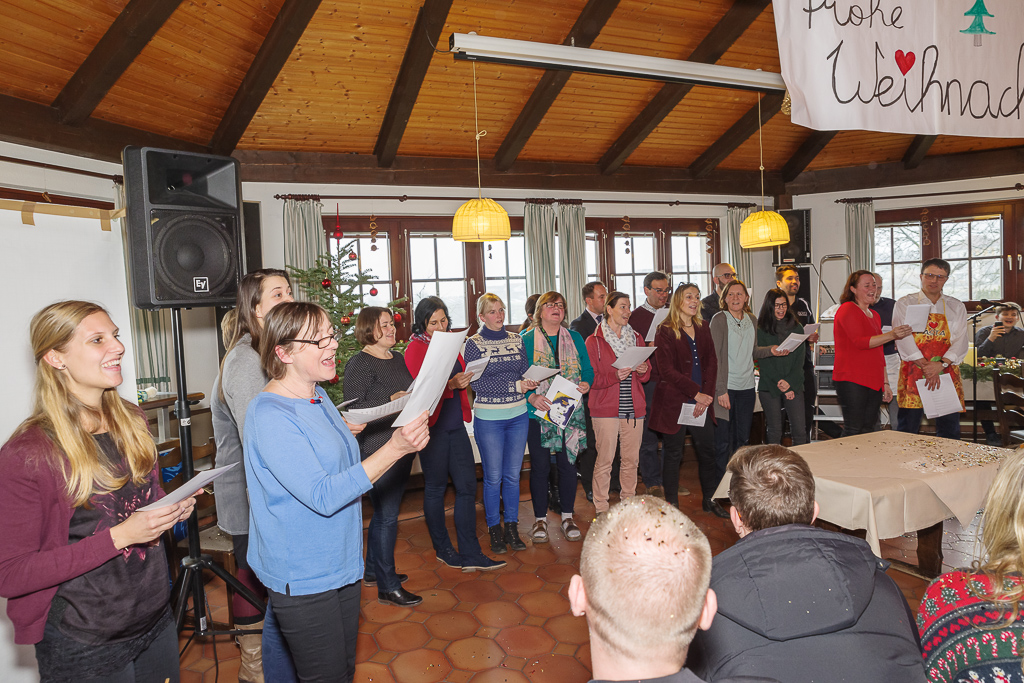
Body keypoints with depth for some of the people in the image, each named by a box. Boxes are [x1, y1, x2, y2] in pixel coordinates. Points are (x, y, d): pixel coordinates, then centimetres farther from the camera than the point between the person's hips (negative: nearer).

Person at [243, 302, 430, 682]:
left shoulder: (318, 396, 5)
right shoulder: (269, 414, -23)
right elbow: (323, 496, -28)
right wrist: (394, 448, -32)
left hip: (342, 563, 8)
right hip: (302, 578, -8)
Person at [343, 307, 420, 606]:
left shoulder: (397, 358, 13)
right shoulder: (359, 364, -11)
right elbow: (355, 410, -18)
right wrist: (391, 400, -26)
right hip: (376, 449, -8)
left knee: (383, 511, 19)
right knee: (387, 515, -2)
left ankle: (374, 570, 35)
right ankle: (388, 587, 9)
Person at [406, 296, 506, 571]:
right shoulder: (415, 348, -7)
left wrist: (465, 380, -1)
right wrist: (450, 385, -27)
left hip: (455, 423, 6)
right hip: (433, 425, -6)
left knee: (467, 486, 3)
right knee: (436, 488, 7)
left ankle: (470, 555, 9)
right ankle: (443, 549, 24)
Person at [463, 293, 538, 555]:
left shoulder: (516, 340, 9)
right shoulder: (474, 343, -5)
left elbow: (526, 374, 12)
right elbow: (476, 383, -14)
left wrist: (530, 387, -11)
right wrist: (514, 386, -18)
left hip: (518, 415, 4)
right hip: (488, 417, -4)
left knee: (513, 475, 10)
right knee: (493, 477, 4)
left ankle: (512, 528, 23)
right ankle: (494, 531, 20)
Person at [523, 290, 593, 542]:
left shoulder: (575, 338, 10)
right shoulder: (526, 340, -1)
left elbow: (587, 369, 11)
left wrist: (586, 383, -10)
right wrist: (531, 397, -20)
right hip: (538, 412, -2)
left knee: (568, 463, 8)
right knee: (540, 466, 5)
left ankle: (568, 517, 23)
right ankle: (540, 519, 20)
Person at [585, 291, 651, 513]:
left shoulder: (636, 338, 14)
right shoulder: (594, 341, -1)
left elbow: (646, 375, 17)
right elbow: (590, 378, -5)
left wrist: (643, 370, -5)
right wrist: (615, 376, -19)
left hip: (634, 407, 4)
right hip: (605, 408, -4)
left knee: (631, 458, 7)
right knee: (605, 459, -4)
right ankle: (601, 509, 7)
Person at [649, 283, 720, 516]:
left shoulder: (703, 329, 12)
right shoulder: (665, 332, -5)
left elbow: (711, 364, 8)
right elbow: (667, 369, -12)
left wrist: (706, 395, -5)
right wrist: (695, 392, -15)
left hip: (701, 401, 5)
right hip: (675, 402, -5)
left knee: (707, 451, 9)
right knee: (674, 454, 4)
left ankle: (709, 500, 24)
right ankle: (672, 503, 15)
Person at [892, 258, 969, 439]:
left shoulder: (956, 307, 13)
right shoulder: (904, 304, 5)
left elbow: (961, 341, 2)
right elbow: (904, 339, -6)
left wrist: (940, 364, -14)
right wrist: (926, 366, -15)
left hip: (947, 373, 2)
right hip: (913, 372, -2)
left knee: (949, 428, 4)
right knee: (907, 429, -1)